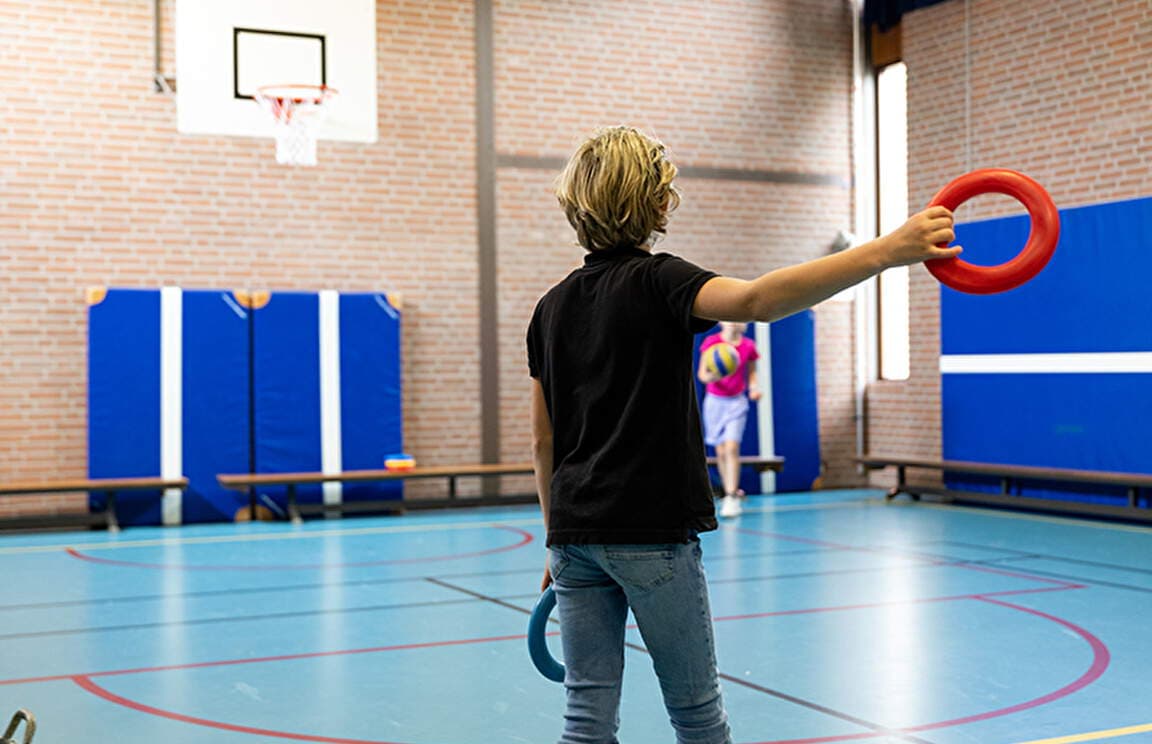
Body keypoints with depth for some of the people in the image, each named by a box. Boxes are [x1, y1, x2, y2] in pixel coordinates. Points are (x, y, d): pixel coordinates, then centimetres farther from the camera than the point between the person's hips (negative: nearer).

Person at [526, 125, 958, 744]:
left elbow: (543, 441, 14)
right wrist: (887, 251, -36)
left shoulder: (552, 307, 11)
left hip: (575, 533, 6)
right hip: (652, 535, -6)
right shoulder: (657, 281, -8)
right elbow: (754, 300, -30)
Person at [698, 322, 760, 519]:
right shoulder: (711, 342, -7)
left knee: (732, 448, -14)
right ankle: (729, 492, 20)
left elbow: (751, 373, 11)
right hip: (714, 401, 1)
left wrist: (754, 388, -9)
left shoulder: (748, 346, -3)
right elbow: (702, 374, -6)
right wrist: (713, 376, -28)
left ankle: (732, 499, -14)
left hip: (737, 402, -1)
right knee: (721, 452, 6)